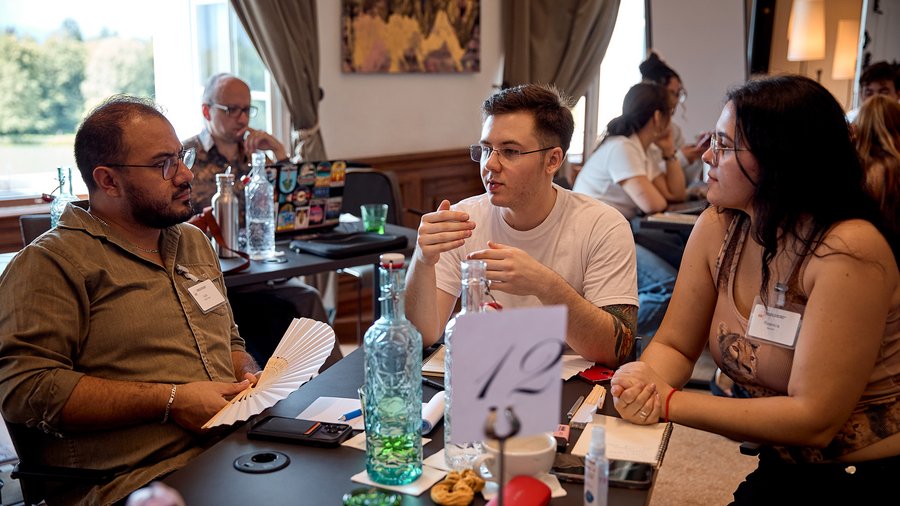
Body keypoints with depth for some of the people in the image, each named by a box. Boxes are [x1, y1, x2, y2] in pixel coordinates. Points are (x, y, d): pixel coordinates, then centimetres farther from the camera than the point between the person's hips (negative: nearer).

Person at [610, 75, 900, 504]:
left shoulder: (847, 254, -24)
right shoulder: (718, 227, -5)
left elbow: (813, 419, -25)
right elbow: (674, 346, 1)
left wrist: (668, 403, -23)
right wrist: (643, 378, -22)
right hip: (781, 469, 6)